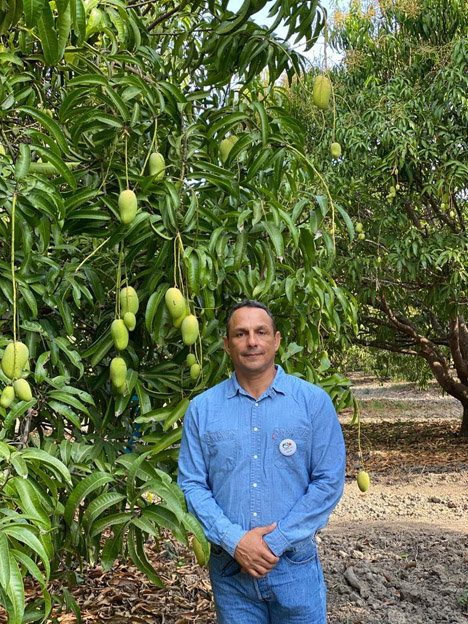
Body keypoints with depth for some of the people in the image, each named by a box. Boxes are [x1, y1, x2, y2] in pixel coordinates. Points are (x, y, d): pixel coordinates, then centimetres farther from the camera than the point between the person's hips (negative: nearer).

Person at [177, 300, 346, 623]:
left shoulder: (314, 401, -4)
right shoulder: (202, 408, 0)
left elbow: (328, 482, -7)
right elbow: (192, 484, -1)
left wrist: (276, 541, -13)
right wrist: (235, 540, -13)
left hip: (295, 566, -1)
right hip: (229, 569, 1)